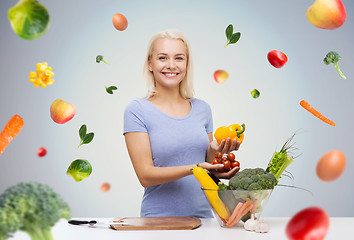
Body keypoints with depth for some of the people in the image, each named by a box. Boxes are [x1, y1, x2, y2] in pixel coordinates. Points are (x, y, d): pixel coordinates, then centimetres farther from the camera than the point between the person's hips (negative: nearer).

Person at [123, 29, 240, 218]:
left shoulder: (202, 109, 10)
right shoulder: (137, 110, -3)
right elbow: (145, 176, -9)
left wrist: (215, 152, -4)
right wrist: (194, 168, -20)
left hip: (202, 215, 3)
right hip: (158, 218, -3)